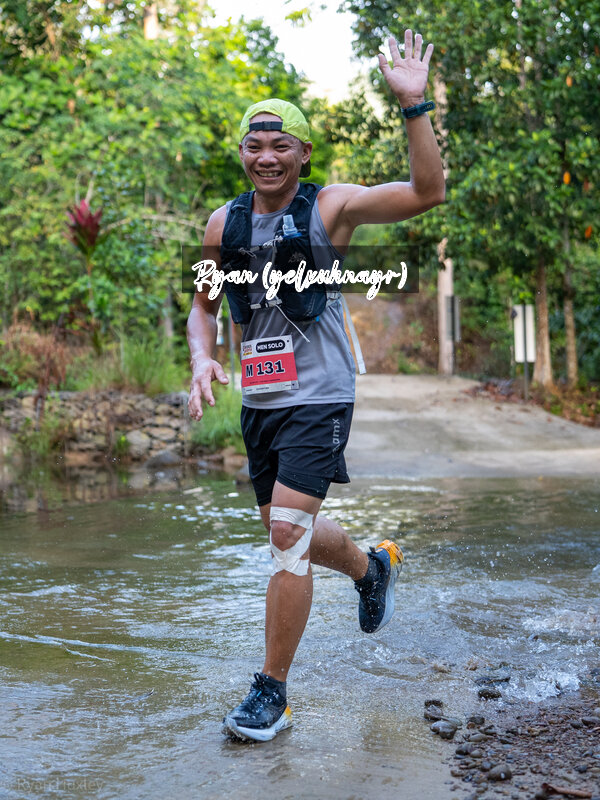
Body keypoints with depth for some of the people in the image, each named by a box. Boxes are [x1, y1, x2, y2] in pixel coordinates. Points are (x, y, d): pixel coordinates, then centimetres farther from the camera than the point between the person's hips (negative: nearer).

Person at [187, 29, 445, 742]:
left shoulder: (331, 207, -6)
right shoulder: (224, 223, 7)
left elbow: (427, 193, -16)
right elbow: (204, 304, 18)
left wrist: (413, 104, -24)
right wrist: (202, 359, -1)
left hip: (319, 398, -6)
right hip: (259, 400, 6)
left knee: (287, 535, -13)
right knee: (288, 533, 17)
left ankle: (272, 691, 0)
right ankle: (372, 569, 49)